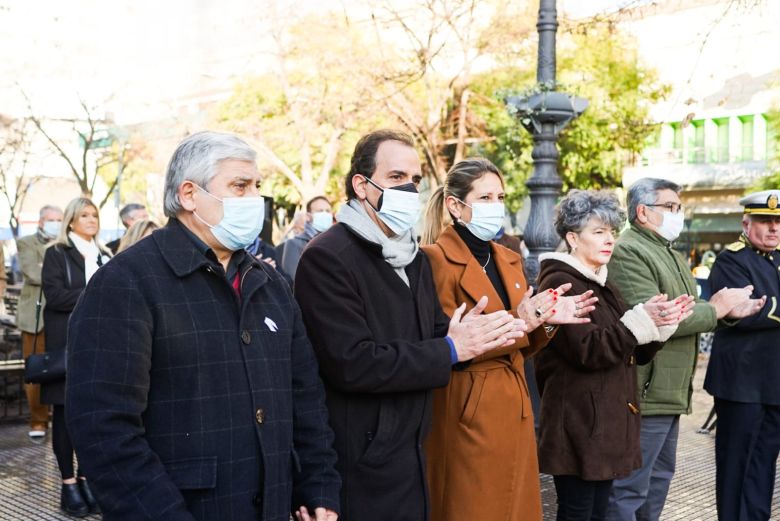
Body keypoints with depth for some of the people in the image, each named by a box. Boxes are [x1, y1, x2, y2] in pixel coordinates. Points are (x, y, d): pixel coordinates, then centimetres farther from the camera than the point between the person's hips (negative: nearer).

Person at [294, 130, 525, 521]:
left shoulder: (414, 257, 13)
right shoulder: (327, 257, -16)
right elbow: (352, 363, -24)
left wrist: (466, 334, -8)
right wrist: (450, 350, -17)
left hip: (410, 454, 8)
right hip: (360, 463, -8)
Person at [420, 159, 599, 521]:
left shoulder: (510, 261, 13)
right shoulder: (435, 259, -12)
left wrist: (545, 321, -4)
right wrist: (516, 323, -22)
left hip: (513, 410, 8)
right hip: (467, 416, -7)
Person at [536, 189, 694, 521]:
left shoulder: (603, 286, 17)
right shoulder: (559, 283, -11)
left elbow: (635, 353, 14)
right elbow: (589, 351, -21)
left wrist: (662, 322, -2)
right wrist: (641, 320, -23)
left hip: (607, 422, 9)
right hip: (579, 424, -9)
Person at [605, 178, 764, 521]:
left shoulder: (672, 255, 19)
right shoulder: (629, 252, -15)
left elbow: (688, 314, 20)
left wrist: (728, 313, 1)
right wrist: (715, 308, -14)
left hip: (669, 393, 11)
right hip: (644, 393, -11)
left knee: (659, 476, 20)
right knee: (629, 488, -4)